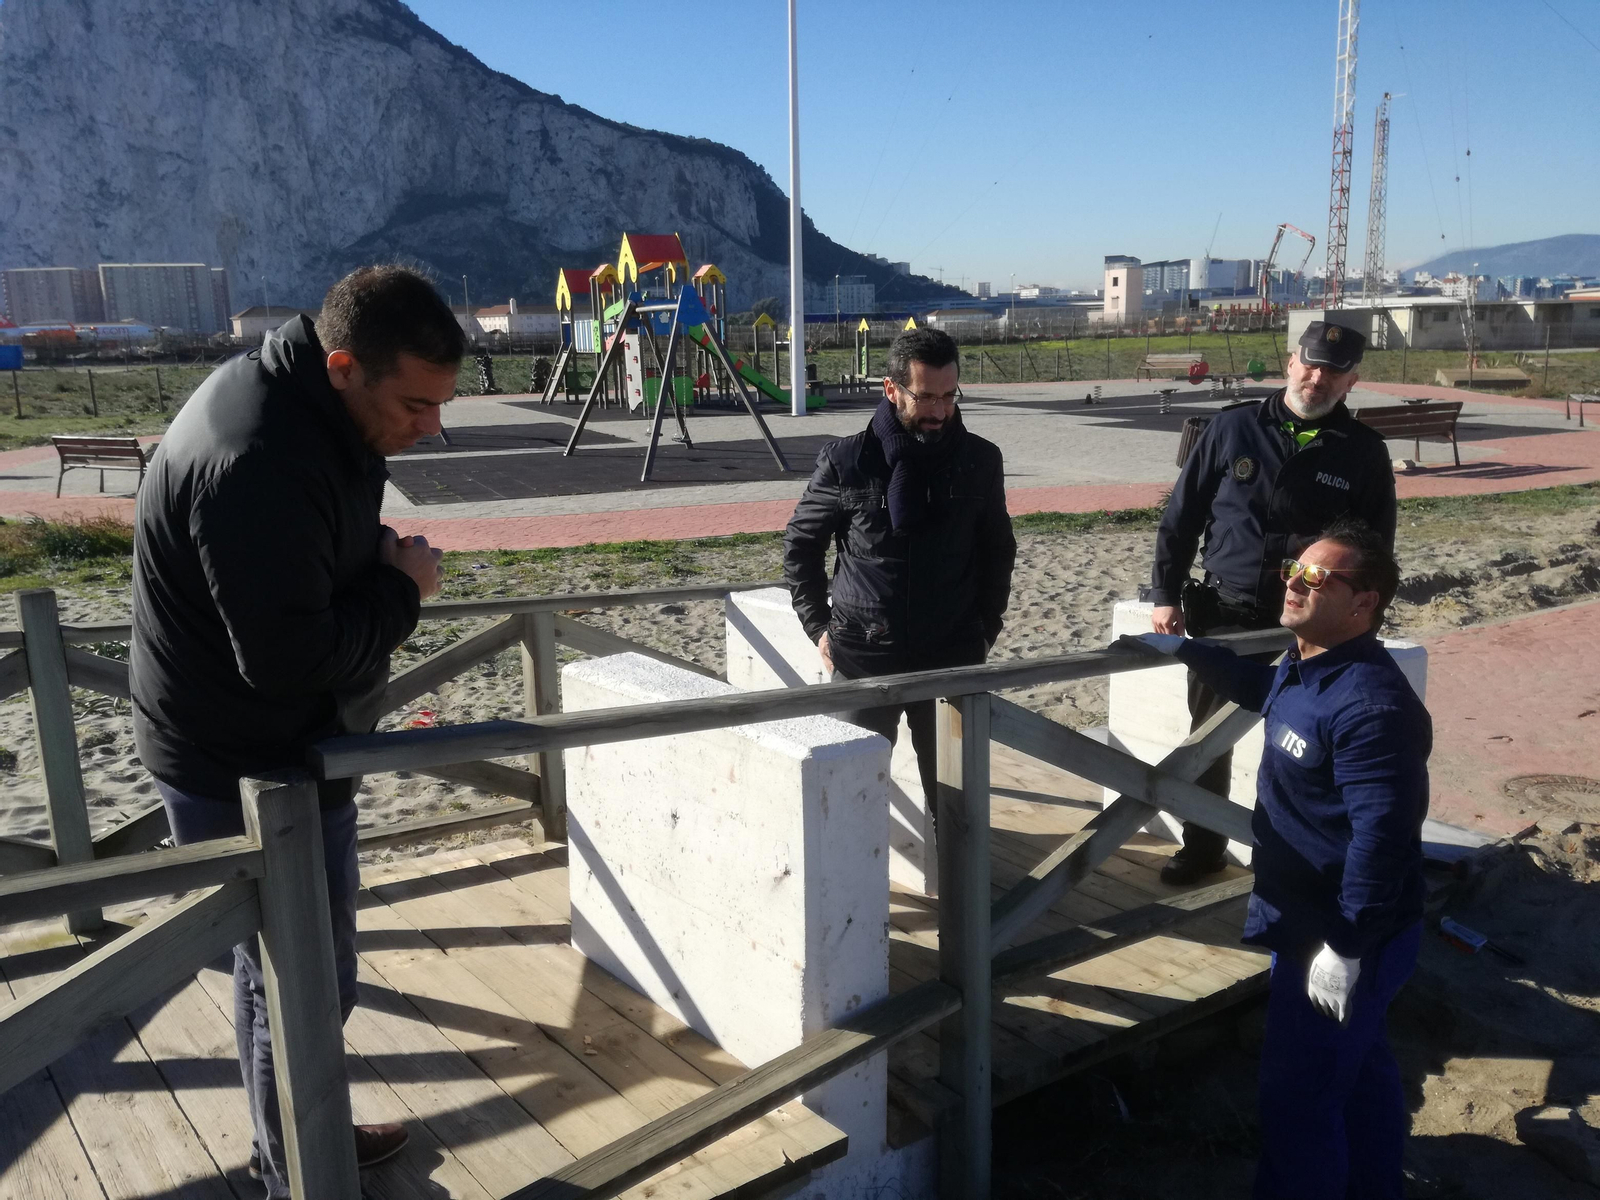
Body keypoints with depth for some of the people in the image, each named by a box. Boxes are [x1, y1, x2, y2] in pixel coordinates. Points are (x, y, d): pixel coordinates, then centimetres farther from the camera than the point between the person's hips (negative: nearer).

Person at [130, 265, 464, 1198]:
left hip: (265, 745, 10)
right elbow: (291, 658, -31)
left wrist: (380, 558, -2)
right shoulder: (260, 464, -31)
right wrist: (402, 590, -18)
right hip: (250, 770, -10)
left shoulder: (299, 400, 2)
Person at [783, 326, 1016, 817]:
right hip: (862, 656, -1)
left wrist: (986, 627, 7)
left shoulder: (980, 460, 1)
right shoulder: (846, 460, -6)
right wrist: (818, 626, 0)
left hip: (953, 656, 2)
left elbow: (998, 551, 13)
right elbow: (800, 543, 5)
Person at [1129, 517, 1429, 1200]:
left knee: (1298, 1095, 2)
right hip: (1312, 923, 10)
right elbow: (1264, 691, 29)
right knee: (1359, 1067, 27)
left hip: (1340, 940, -10)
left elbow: (1382, 837, -32)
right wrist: (1186, 651, 27)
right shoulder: (1304, 668, 4)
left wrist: (1346, 950, -28)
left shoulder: (1369, 703, -28)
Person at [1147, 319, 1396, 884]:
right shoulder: (1233, 427, -1)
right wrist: (1165, 593, 0)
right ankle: (1203, 846, 27)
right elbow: (1181, 516, 3)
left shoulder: (1364, 452, -1)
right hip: (1223, 615, 1)